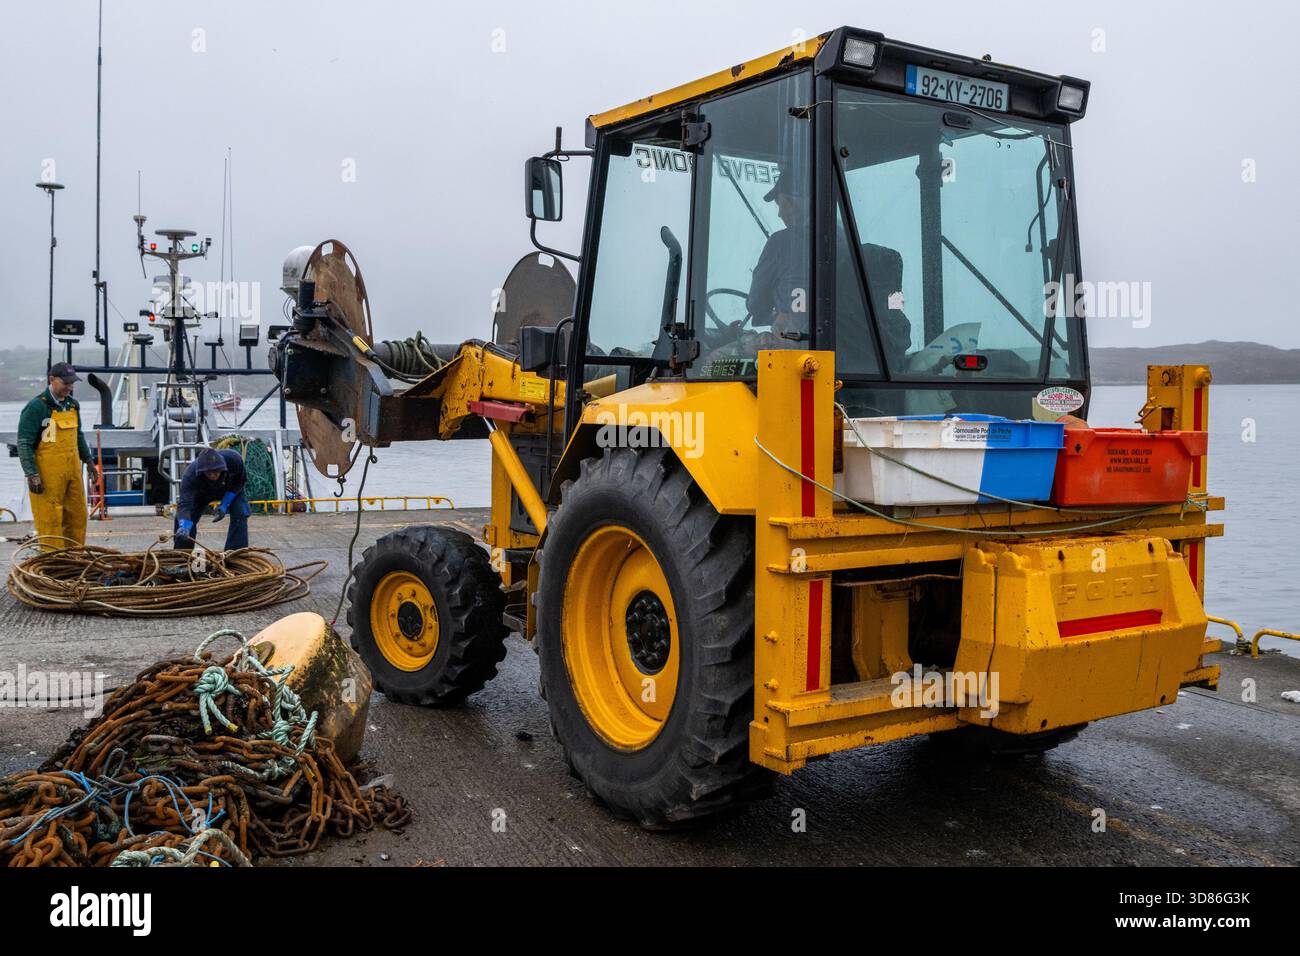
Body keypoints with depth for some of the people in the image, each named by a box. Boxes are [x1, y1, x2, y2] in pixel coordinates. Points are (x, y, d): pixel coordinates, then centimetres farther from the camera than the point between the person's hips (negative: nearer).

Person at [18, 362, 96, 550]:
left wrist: (87, 459, 23)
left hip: (72, 469, 7)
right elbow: (24, 443, -12)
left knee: (77, 515, 11)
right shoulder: (36, 407, -11)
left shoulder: (72, 404, 12)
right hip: (48, 472, -7)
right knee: (50, 518, -4)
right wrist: (31, 474, -18)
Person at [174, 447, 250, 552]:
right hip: (201, 493, 0)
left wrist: (225, 504, -29)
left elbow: (239, 481, -19)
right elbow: (185, 504, -49)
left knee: (239, 515, -20)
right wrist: (184, 526, -68)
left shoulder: (233, 458, -39)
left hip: (231, 489, 0)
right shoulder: (190, 474, -43)